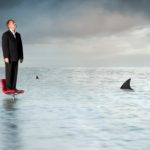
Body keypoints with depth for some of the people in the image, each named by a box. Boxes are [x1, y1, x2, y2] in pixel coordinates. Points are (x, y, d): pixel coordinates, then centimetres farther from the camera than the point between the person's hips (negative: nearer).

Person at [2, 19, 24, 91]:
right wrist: (6, 57, -21)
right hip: (9, 57, -6)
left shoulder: (18, 35, 12)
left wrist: (21, 57, 7)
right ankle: (8, 88, 3)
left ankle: (13, 87, 10)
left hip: (15, 57, 6)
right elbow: (4, 46, -15)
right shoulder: (5, 34, -9)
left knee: (15, 72, 5)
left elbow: (20, 46, 11)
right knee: (9, 72, -3)